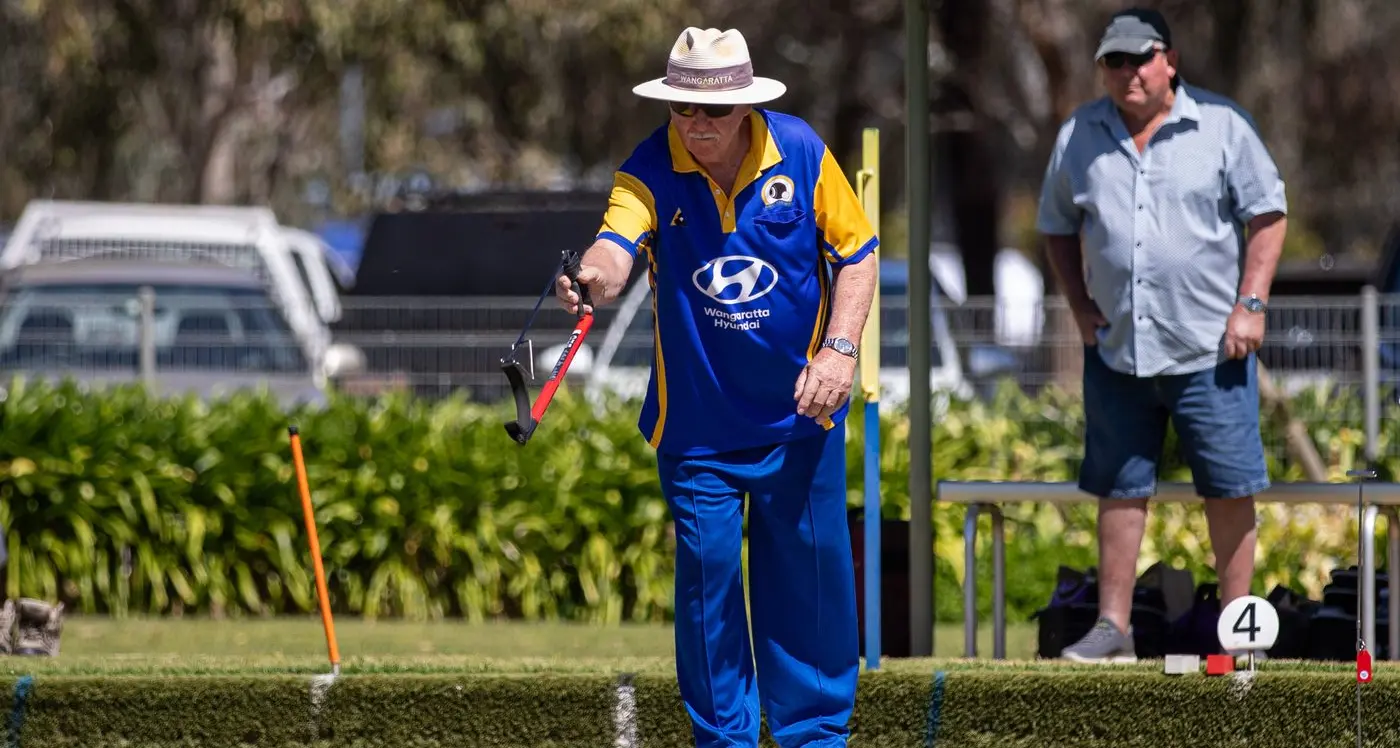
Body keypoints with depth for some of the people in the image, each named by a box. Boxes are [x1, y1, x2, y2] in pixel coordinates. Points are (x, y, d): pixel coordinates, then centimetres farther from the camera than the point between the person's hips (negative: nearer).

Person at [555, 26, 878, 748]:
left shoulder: (800, 152, -9)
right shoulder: (649, 172, -14)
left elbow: (855, 251, 1)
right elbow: (617, 244, -33)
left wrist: (840, 348, -10)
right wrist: (596, 275, -56)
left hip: (798, 413, 1)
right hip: (696, 423, -1)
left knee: (810, 573, 6)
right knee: (707, 579, 0)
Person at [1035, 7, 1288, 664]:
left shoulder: (1222, 126, -1)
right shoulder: (1079, 136, 8)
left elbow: (1268, 216, 0)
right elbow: (1058, 228, 18)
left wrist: (1250, 304, -8)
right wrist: (1080, 307, 6)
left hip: (1209, 349, -3)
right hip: (1116, 351, 3)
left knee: (1229, 489, 0)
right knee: (1121, 491, 6)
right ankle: (1112, 628, 12)